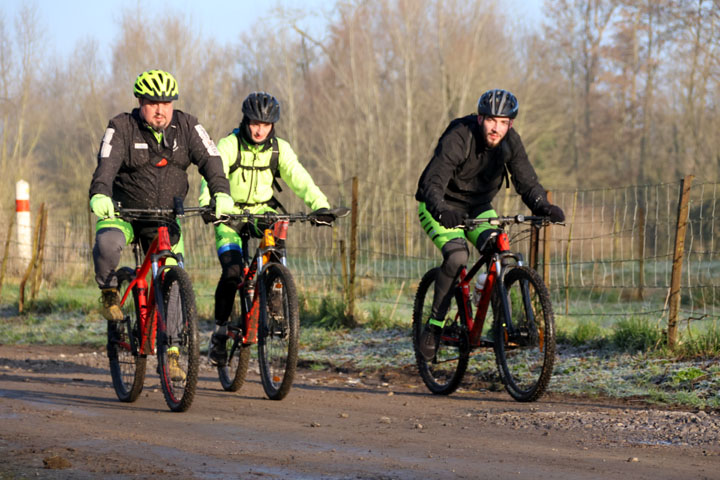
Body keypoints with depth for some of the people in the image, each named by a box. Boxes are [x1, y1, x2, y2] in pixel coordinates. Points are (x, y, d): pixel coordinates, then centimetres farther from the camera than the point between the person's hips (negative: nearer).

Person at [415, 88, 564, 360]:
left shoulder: (510, 142, -12)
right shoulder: (458, 138, -28)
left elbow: (527, 182, -12)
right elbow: (433, 181, -37)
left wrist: (544, 207, -33)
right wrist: (440, 211, -57)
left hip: (478, 207, 5)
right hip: (443, 207, -5)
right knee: (457, 256, -30)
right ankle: (434, 325, -17)